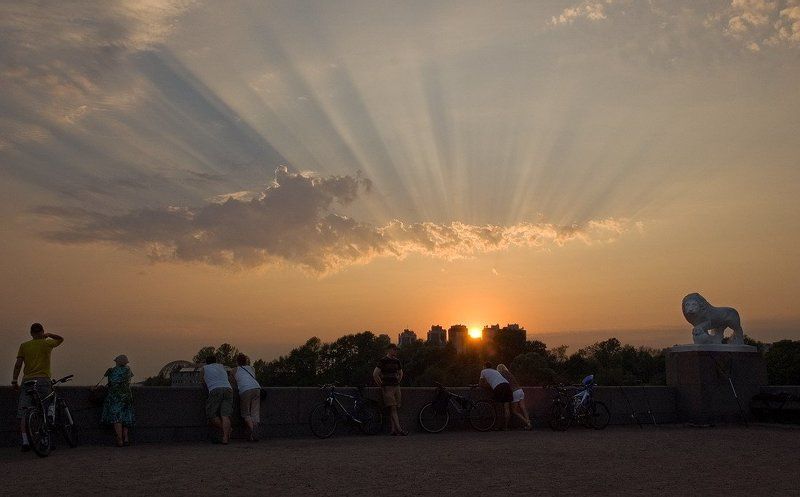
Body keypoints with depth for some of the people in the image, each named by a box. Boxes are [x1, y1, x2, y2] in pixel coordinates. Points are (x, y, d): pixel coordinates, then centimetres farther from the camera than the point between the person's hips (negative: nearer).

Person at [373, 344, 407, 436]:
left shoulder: (397, 361, 13)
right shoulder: (383, 361, -6)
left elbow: (400, 373, 30)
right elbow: (375, 374, -10)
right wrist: (381, 384, -4)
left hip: (396, 387, 6)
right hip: (387, 388, -6)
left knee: (395, 408, 4)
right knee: (392, 408, -13)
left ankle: (393, 430, 7)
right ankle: (399, 429, -20)